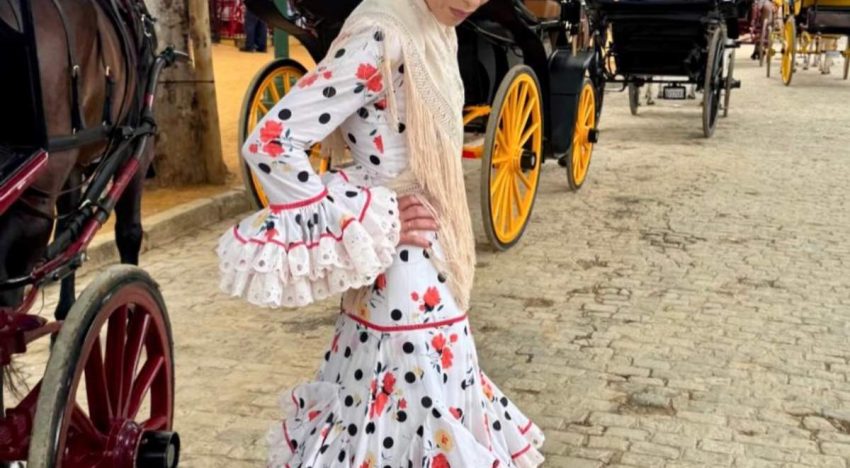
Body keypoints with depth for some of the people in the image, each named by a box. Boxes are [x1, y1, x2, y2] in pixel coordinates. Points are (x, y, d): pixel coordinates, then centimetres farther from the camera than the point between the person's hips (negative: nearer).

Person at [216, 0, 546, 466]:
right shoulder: (381, 40, -20)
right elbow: (269, 144, -24)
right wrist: (371, 223, -19)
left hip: (429, 264, 9)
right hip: (401, 278, -9)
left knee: (431, 398, 19)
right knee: (413, 416, 2)